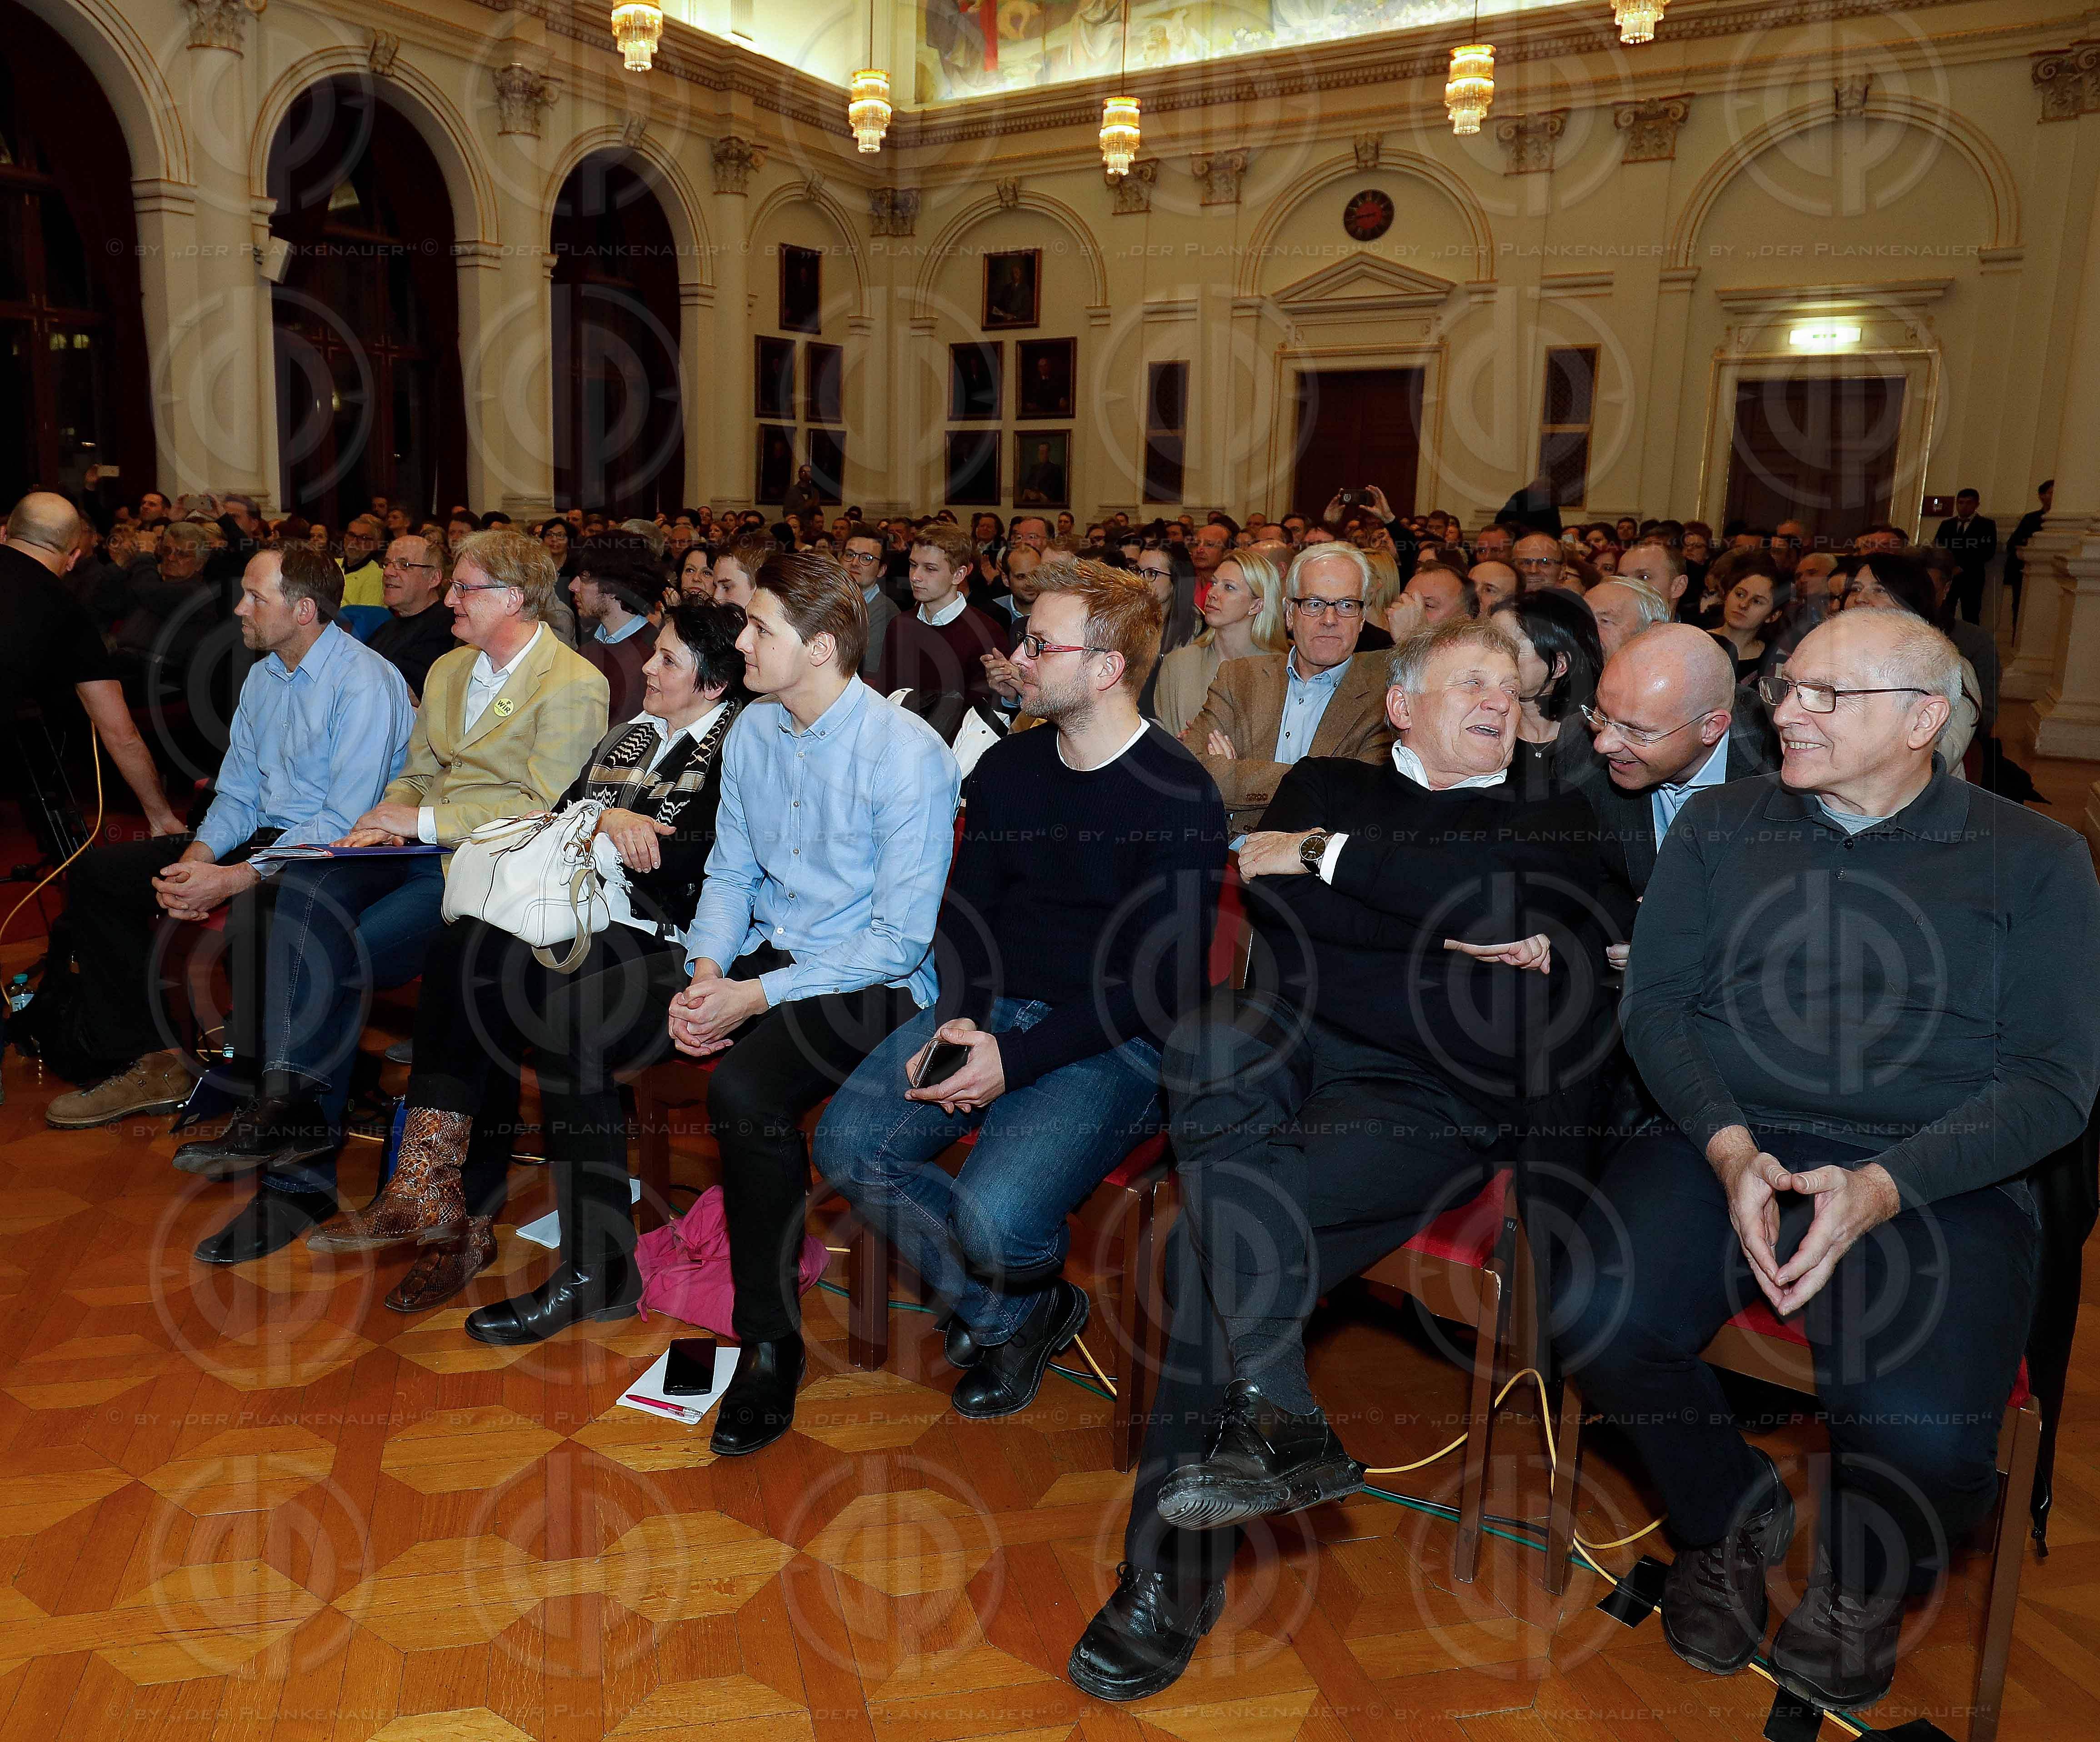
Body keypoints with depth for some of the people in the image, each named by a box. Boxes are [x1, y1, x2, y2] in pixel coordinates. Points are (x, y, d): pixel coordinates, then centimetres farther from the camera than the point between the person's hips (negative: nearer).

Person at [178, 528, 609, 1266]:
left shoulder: (574, 686, -6)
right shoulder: (447, 670, 21)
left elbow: (542, 808, -13)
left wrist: (423, 821, -13)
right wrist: (383, 820, 1)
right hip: (419, 848, 7)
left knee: (341, 956, -24)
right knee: (303, 891, -23)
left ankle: (301, 1175, -12)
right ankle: (292, 1103, -25)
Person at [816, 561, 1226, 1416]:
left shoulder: (1179, 796, -12)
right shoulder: (1007, 767, 8)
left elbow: (1161, 983, -15)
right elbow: (966, 911, 13)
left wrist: (1016, 1057, -21)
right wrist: (957, 1020, -7)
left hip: (1114, 1043, -6)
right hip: (993, 1009, 7)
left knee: (992, 1217, -27)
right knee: (847, 1143, -13)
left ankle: (1034, 1293, 14)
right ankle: (1006, 1316, 8)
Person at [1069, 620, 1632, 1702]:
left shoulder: (1552, 824, 17)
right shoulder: (1327, 787, 21)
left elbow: (1495, 897, -8)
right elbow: (1274, 907, 0)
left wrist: (1324, 855, -1)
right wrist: (1487, 944, -4)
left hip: (1431, 1091, -2)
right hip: (1289, 1046, 3)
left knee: (1212, 1245, -26)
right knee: (1201, 1043, -34)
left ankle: (1173, 1574, -13)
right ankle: (1281, 1420, -30)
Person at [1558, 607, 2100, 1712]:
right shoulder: (1720, 825, 13)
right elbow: (1654, 1004, 7)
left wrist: (1882, 1188, -16)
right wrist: (1729, 1148, -12)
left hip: (1936, 1180, -1)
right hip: (1725, 1147, 2)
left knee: (1925, 1432, -28)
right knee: (1598, 1321, -26)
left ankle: (1863, 1582, 12)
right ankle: (1731, 1524, 8)